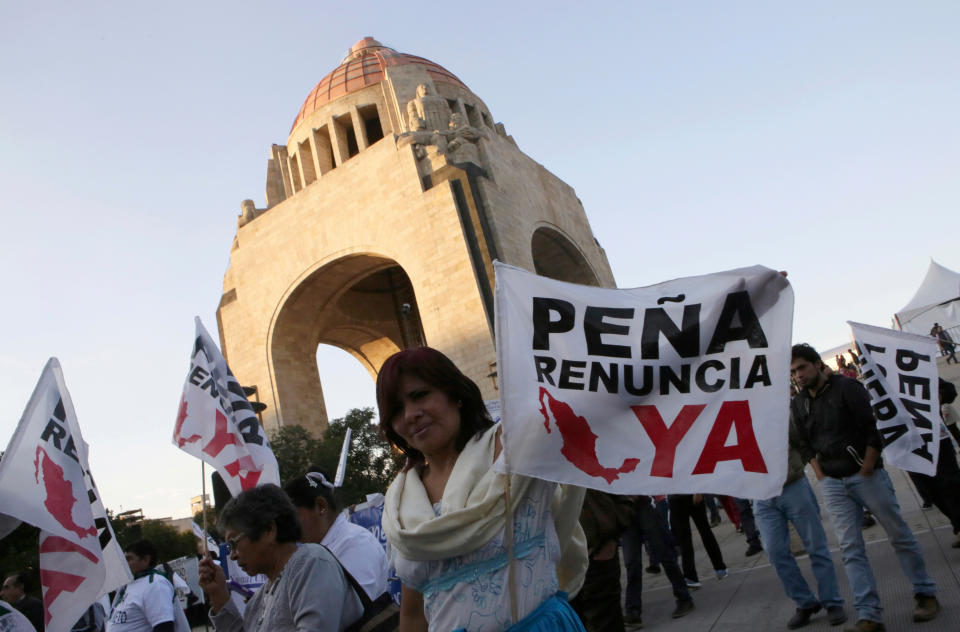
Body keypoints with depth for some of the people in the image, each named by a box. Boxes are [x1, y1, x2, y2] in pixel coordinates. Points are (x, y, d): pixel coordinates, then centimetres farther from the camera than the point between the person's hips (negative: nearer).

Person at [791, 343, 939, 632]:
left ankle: (926, 594, 29)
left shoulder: (847, 388, -8)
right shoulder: (797, 404, 6)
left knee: (900, 535, 9)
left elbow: (871, 430, -11)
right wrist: (820, 475, 0)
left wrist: (866, 470, -12)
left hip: (865, 475, -3)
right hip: (832, 484, 3)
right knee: (851, 549, -1)